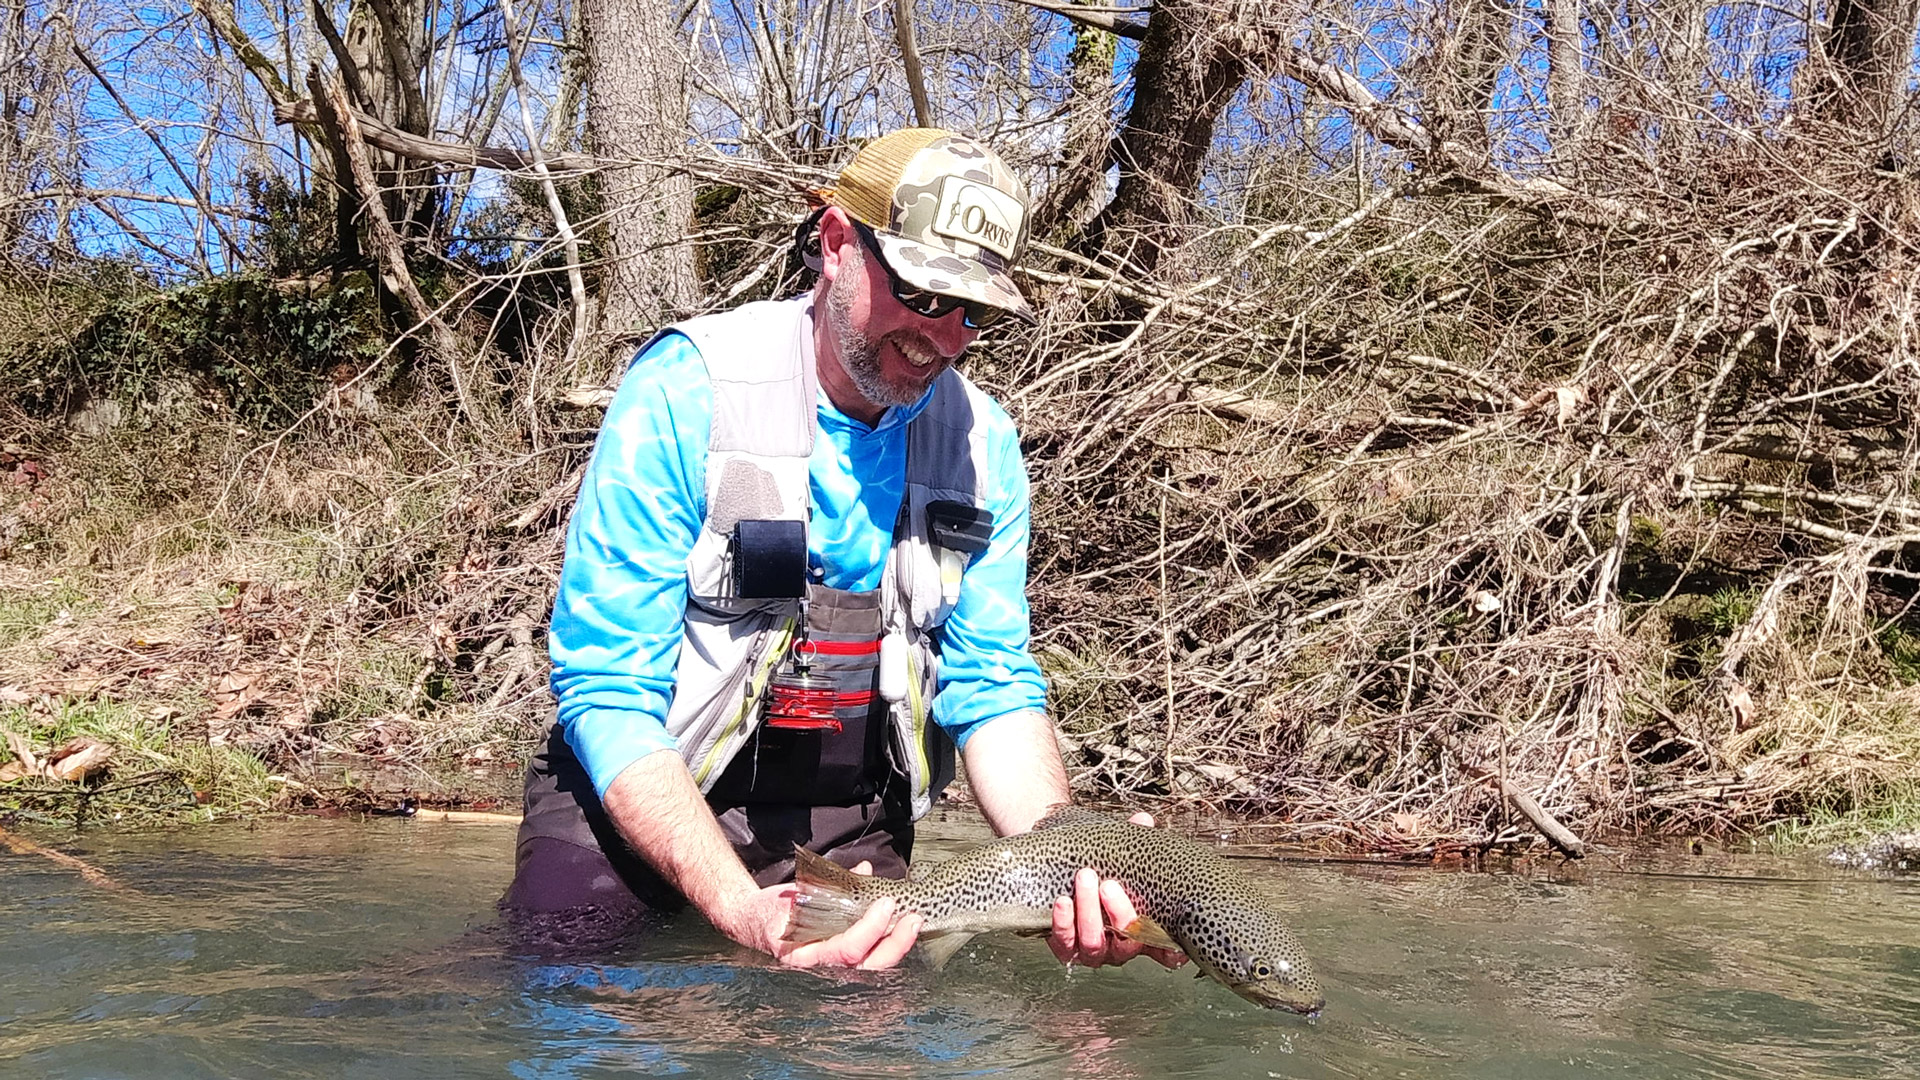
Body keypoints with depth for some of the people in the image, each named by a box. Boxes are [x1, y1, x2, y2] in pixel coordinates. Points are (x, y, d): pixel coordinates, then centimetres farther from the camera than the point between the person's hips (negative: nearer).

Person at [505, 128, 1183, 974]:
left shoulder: (982, 443, -3)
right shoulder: (685, 389, -19)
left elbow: (993, 687, -3)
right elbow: (606, 690, -22)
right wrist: (740, 910, -35)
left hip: (846, 826, 4)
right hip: (641, 802, -3)